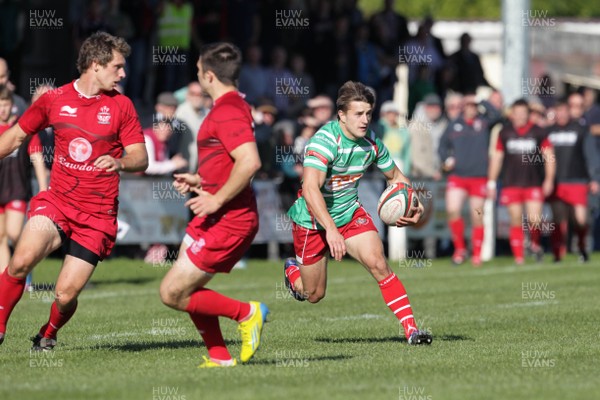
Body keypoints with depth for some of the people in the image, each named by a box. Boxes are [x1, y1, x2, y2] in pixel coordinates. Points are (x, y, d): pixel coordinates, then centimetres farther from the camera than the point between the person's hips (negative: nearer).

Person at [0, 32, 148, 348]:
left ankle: (49, 335, 26)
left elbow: (141, 158, -1)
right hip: (57, 201, 1)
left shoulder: (121, 105, 1)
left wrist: (120, 163, -22)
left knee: (66, 294, -6)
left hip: (98, 215, 0)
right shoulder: (54, 99, 3)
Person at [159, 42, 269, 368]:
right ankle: (219, 357, 18)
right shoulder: (232, 107, 15)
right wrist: (199, 180, 18)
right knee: (186, 291, 15)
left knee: (172, 293, -8)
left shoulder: (227, 112, -18)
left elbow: (249, 161, -31)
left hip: (226, 221, -11)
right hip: (221, 217, 11)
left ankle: (246, 313, -1)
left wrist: (216, 199, -24)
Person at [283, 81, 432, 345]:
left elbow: (395, 176, 11)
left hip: (349, 212, 4)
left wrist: (413, 204, -9)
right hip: (312, 221, -4)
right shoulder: (324, 141, -28)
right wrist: (331, 231, -48)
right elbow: (310, 189, -39)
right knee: (314, 295, 8)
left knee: (378, 264, -19)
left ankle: (411, 330, -18)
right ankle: (293, 271, 44)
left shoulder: (371, 142, -7)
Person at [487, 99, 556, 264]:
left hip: (534, 184, -1)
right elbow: (496, 158, 13)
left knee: (534, 220, -11)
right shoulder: (505, 133, 7)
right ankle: (519, 257, 6)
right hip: (511, 185, 1)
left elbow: (549, 157, 6)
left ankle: (536, 244, 18)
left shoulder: (538, 132, 3)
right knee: (516, 222, 0)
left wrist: (549, 180, -3)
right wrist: (491, 182, 10)